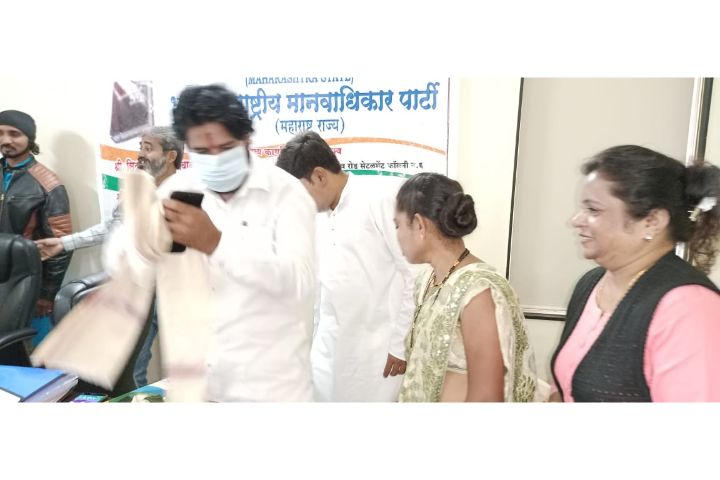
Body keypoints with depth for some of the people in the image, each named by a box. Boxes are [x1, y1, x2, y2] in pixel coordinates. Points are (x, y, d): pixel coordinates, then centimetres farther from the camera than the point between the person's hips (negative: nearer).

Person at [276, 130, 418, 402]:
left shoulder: (384, 198, -13)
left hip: (378, 352, -6)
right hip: (329, 350, 7)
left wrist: (402, 344, -11)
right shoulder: (318, 217, 10)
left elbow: (417, 275, -15)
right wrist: (306, 341, 19)